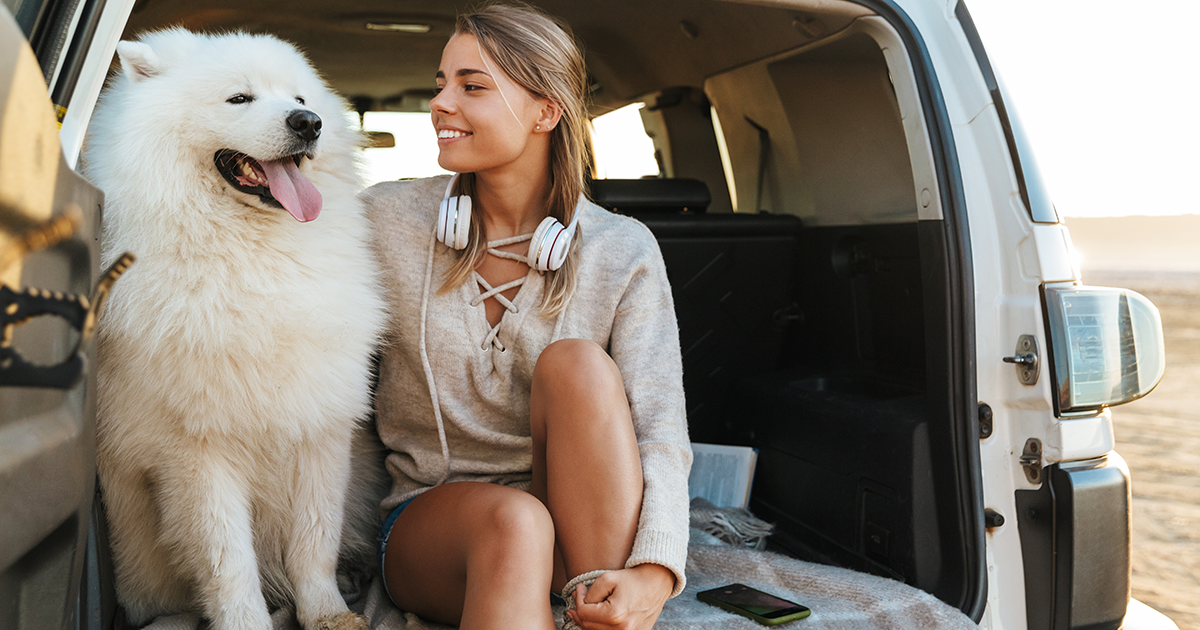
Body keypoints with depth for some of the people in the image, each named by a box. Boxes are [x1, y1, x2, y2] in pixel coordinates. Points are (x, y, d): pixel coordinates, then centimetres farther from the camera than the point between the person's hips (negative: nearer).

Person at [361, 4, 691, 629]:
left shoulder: (623, 253, -7)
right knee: (511, 524, -37)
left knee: (577, 364, -30)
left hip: (585, 529, 1)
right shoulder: (386, 219, -2)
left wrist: (652, 577, -33)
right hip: (426, 522, -1)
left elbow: (658, 430, -18)